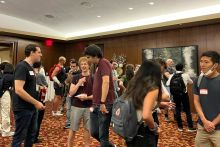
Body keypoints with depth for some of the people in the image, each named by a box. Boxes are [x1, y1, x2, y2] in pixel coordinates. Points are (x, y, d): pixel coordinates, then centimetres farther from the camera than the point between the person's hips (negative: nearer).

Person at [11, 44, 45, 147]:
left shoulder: (30, 67, 11)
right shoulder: (21, 66, -18)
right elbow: (18, 90, -25)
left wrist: (39, 89, 8)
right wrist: (36, 102, -22)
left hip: (31, 108, 9)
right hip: (23, 109, -9)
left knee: (31, 134, 19)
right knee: (20, 136, 4)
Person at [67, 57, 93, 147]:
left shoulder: (93, 78, 0)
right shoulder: (76, 77, 1)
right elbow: (71, 93, -3)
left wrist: (87, 97, -17)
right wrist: (78, 84, -15)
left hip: (89, 107, 0)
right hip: (76, 106, 0)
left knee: (87, 128, 11)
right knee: (73, 128, 8)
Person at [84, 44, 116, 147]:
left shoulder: (103, 62, -10)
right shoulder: (98, 66, 18)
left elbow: (106, 82, -23)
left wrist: (103, 102, -25)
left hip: (105, 104, -9)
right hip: (96, 104, 9)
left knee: (103, 135, 3)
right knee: (94, 132, 16)